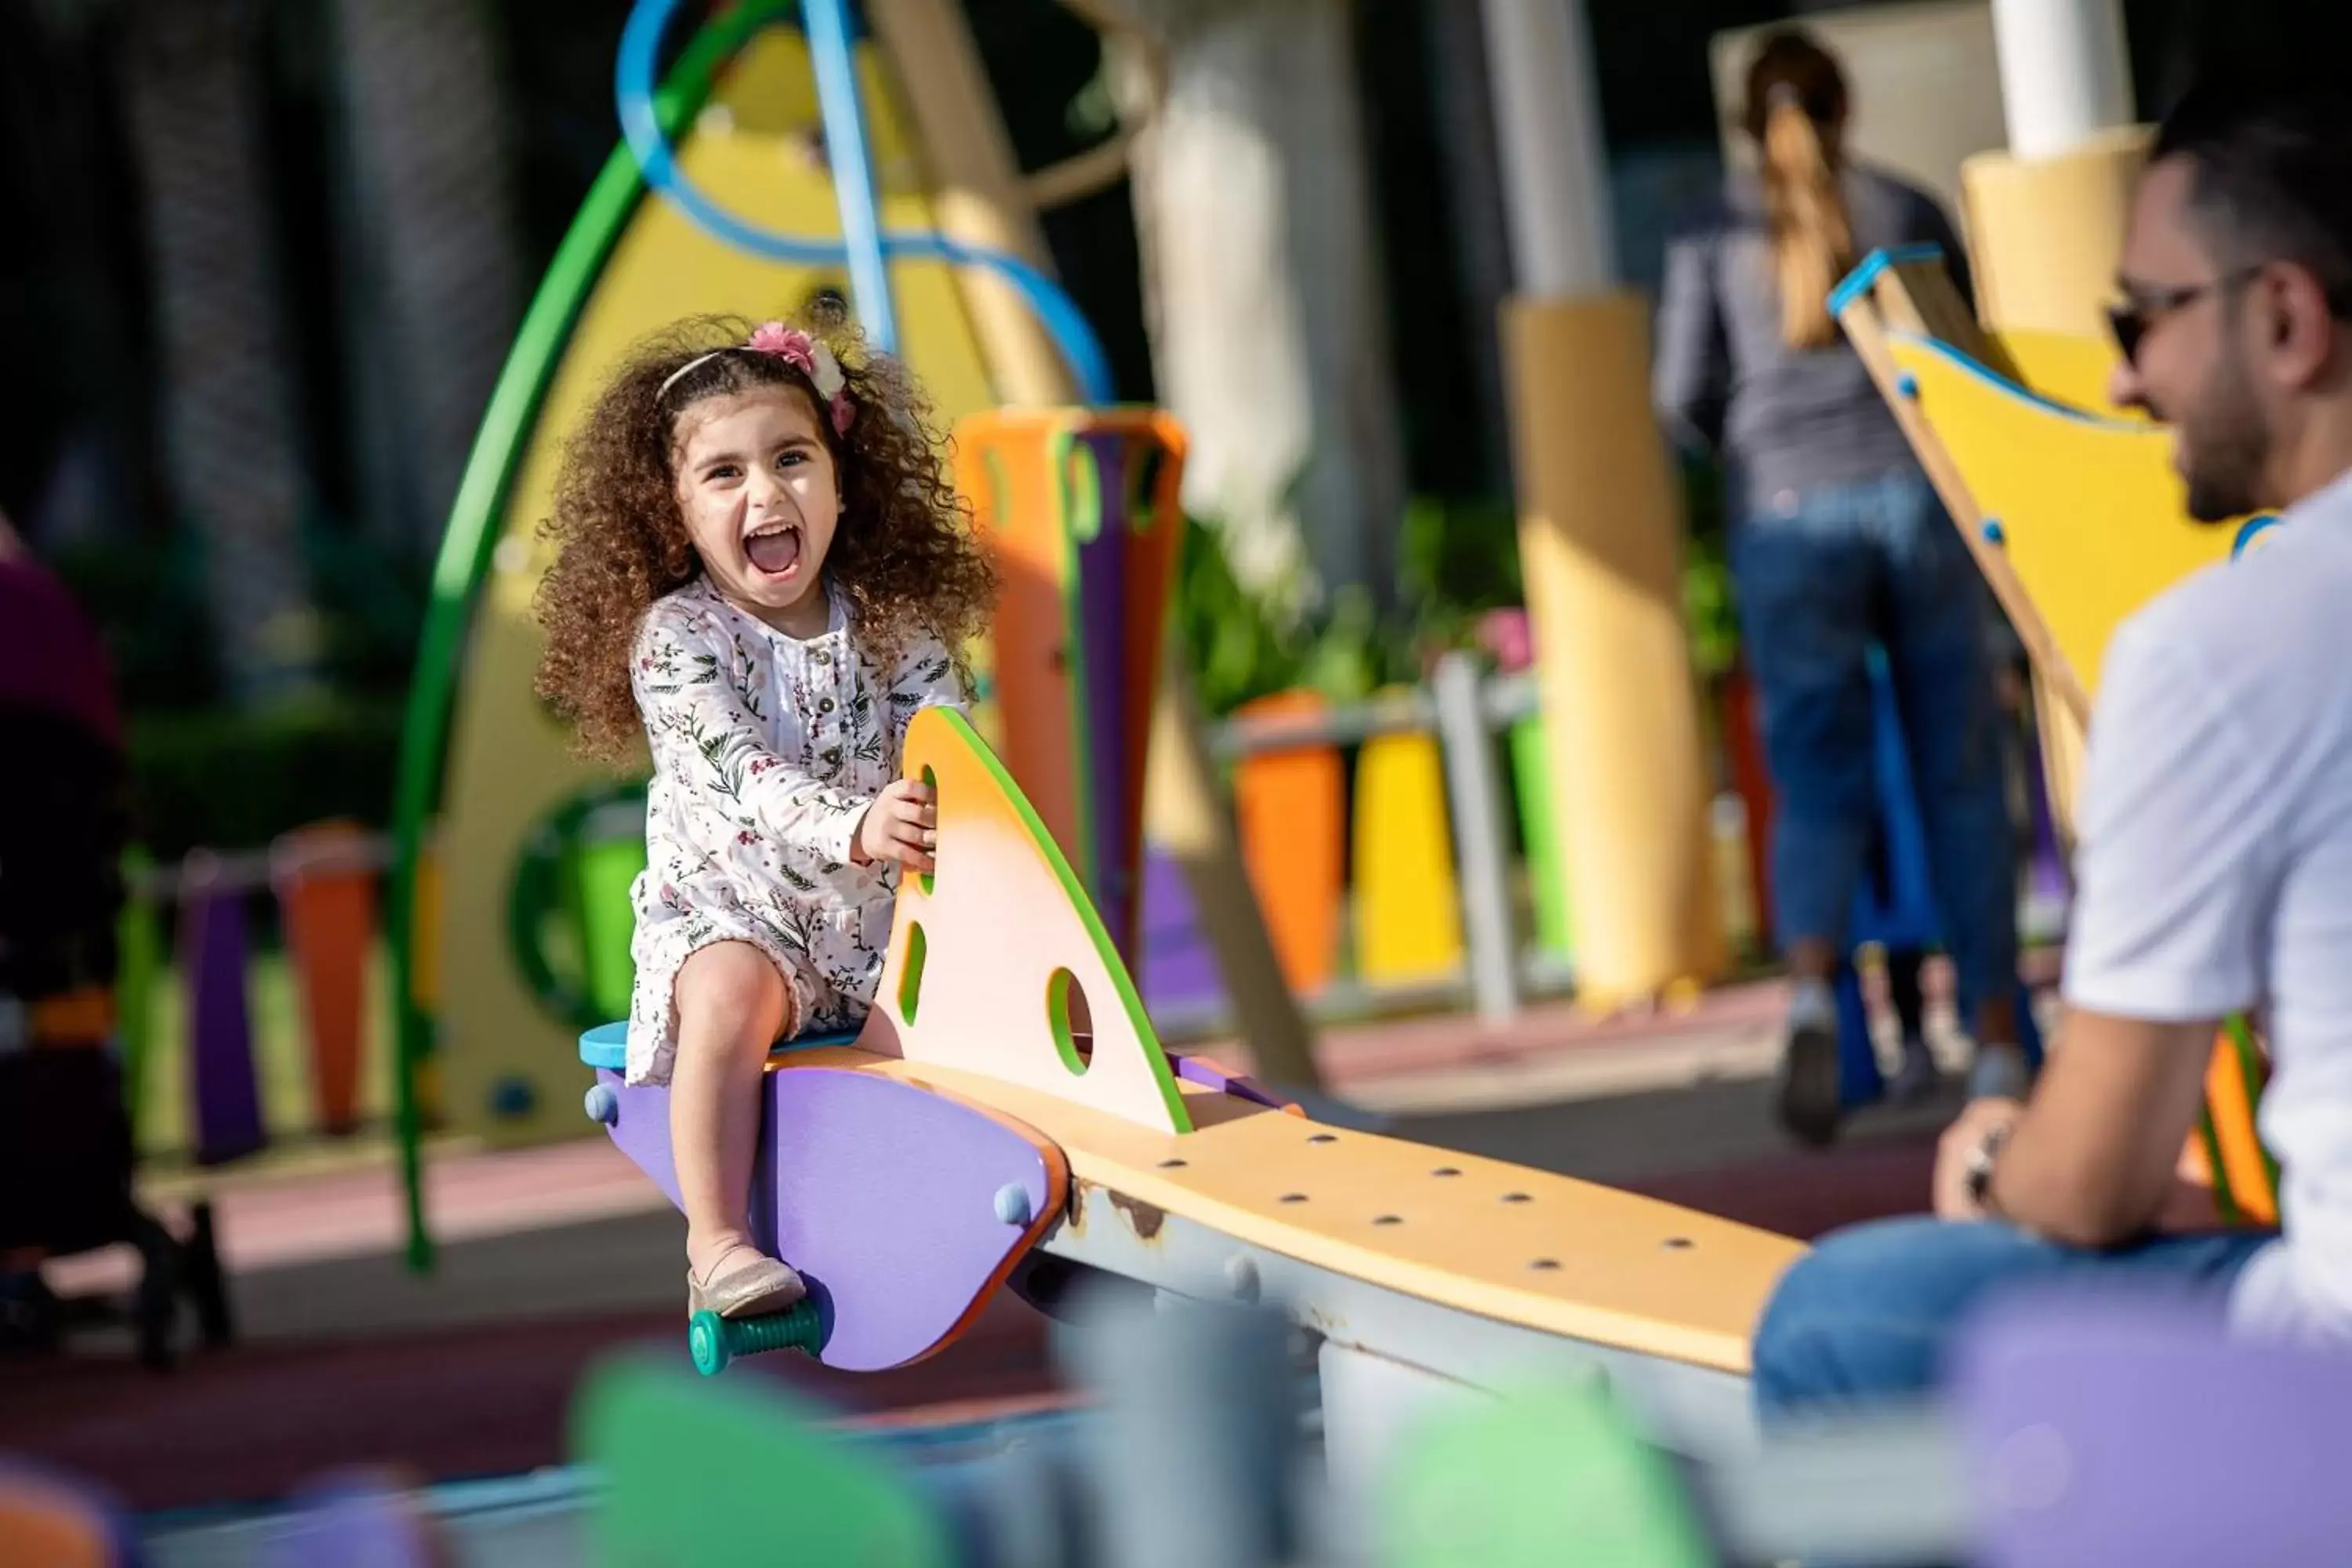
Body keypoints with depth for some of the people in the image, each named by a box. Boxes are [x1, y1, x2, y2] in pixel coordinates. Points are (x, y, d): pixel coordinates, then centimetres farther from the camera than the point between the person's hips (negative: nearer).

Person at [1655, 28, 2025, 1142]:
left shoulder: (1713, 238, 6)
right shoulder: (1906, 210, 7)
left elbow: (1683, 406, 4)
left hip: (1788, 520, 0)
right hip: (1916, 503, 0)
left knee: (1817, 780, 1)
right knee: (1959, 775, 6)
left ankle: (1811, 988, -27)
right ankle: (1997, 1037, 7)